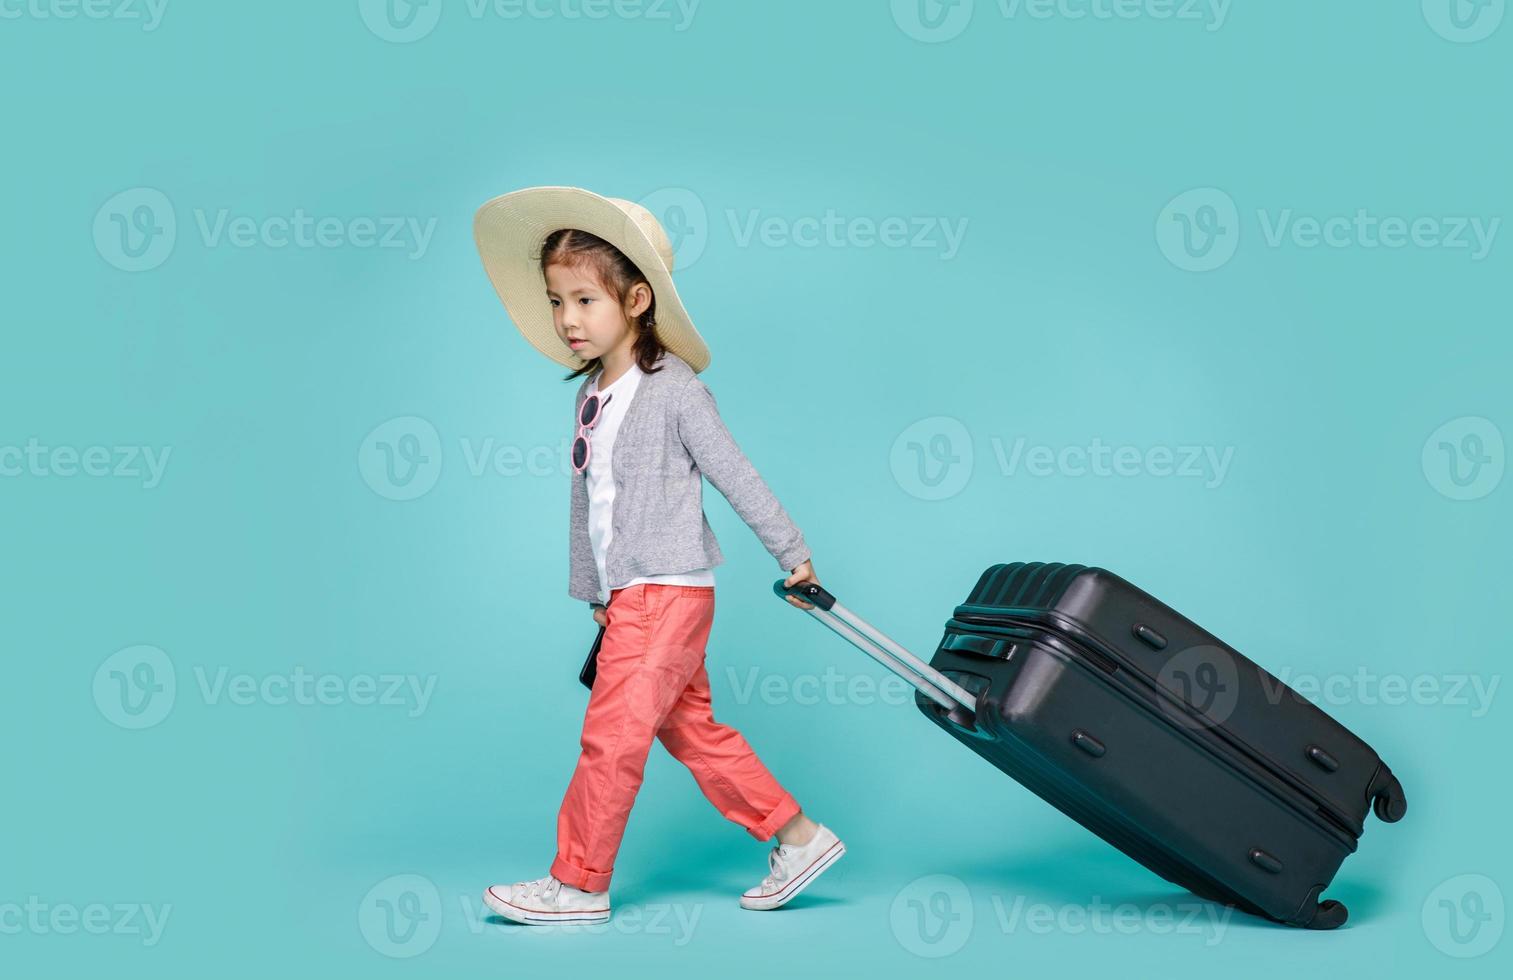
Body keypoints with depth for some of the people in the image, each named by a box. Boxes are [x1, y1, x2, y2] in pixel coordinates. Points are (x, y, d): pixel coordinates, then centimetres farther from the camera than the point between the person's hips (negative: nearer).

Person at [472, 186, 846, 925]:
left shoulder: (673, 388, -13)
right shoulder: (591, 394, 10)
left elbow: (735, 476, -10)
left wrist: (792, 553, -5)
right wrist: (592, 593, 21)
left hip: (668, 591, -8)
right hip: (628, 596, 8)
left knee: (612, 734, -4)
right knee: (691, 730, 12)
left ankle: (579, 884, 9)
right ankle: (798, 837, 22)